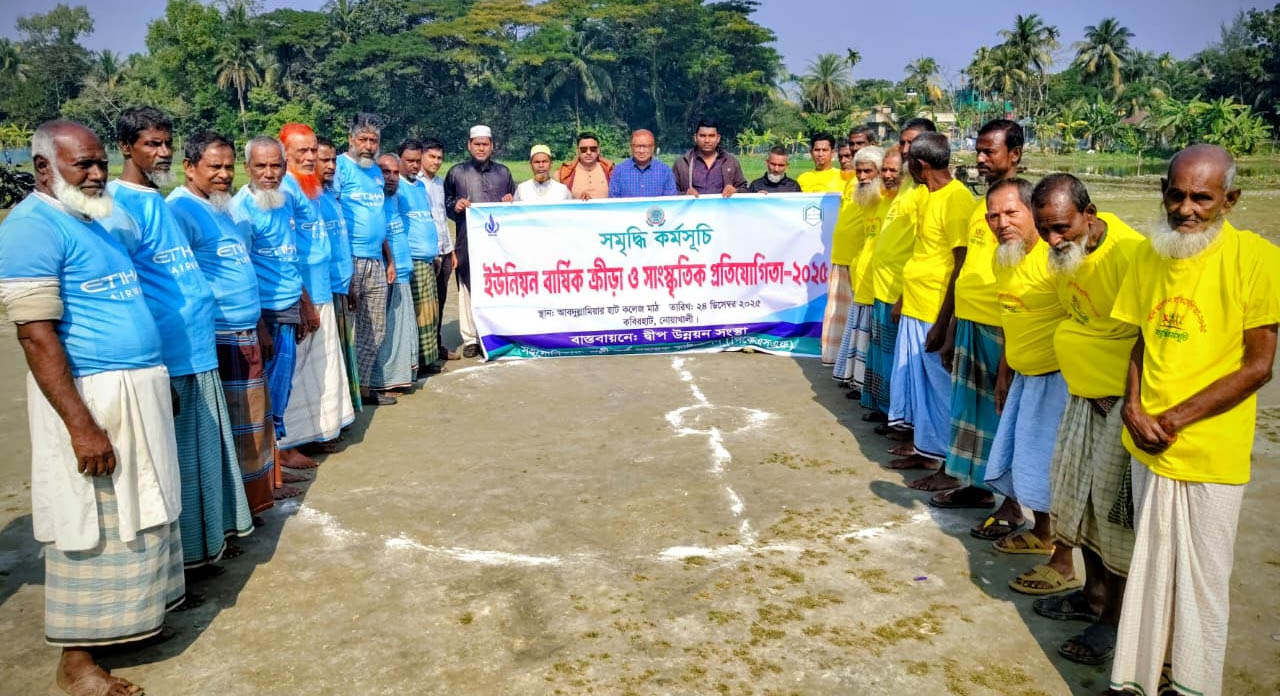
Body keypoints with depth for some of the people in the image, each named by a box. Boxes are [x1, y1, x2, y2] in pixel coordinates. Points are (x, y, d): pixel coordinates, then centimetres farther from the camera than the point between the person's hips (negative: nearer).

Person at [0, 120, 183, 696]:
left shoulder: (93, 221, 15)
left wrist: (156, 386, 21)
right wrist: (81, 426, -24)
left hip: (135, 392, 9)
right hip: (88, 396, -8)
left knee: (137, 515, 15)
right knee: (93, 527, 1)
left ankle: (128, 619, 31)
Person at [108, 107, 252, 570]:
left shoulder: (160, 201, 15)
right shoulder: (120, 206, -13)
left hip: (198, 352, 9)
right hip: (165, 359, -9)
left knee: (207, 449, 17)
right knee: (174, 459, 3)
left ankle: (211, 533, 31)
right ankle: (184, 550, 16)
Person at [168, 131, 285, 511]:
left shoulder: (226, 209, 16)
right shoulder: (180, 210, -14)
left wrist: (259, 328, 23)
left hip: (245, 337, 9)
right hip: (216, 339, -9)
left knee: (252, 419, 19)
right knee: (224, 427, 0)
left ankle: (258, 489, 33)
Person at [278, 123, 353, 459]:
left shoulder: (314, 187, 17)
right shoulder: (285, 189, -12)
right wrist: (301, 295, -19)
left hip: (320, 290, 9)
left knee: (321, 363, 15)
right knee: (293, 367, -4)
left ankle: (318, 430, 25)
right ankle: (286, 443, 2)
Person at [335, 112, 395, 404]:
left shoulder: (376, 171, 17)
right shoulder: (340, 167, -7)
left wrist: (389, 259, 19)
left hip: (376, 262, 8)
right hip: (348, 261, -8)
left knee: (375, 333, 12)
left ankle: (362, 388, 22)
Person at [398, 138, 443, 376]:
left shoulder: (420, 185, 20)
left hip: (427, 259, 8)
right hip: (409, 259, -8)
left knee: (430, 312, 10)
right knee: (414, 312, -7)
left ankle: (428, 358, 16)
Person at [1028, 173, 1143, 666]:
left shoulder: (1128, 254, -24)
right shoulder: (1064, 251, 1)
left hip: (1124, 398, -8)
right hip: (1083, 393, 8)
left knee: (1114, 505, 0)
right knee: (1077, 495, 17)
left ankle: (1114, 619, 17)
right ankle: (1094, 594, 35)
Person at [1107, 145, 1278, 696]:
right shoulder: (1149, 253, 4)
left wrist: (1175, 419, -15)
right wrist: (1134, 409, -3)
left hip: (1210, 454, -5)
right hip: (1148, 443, 5)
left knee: (1201, 582, 8)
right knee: (1149, 567, 16)